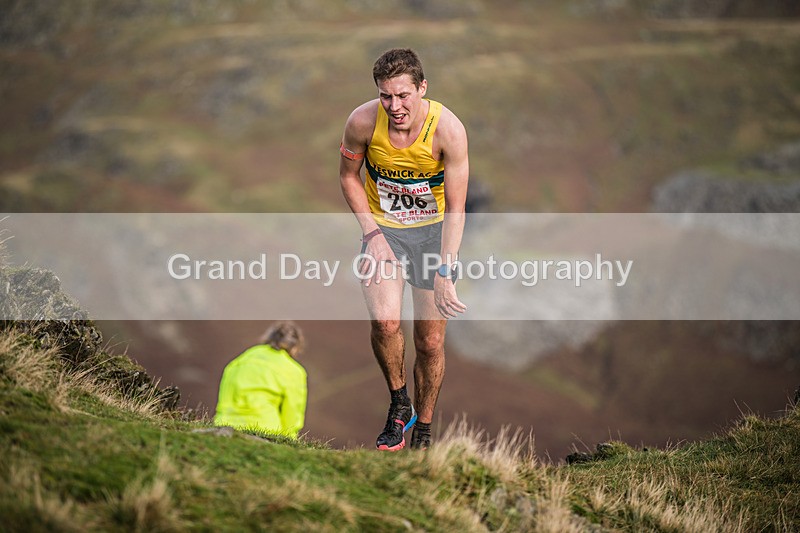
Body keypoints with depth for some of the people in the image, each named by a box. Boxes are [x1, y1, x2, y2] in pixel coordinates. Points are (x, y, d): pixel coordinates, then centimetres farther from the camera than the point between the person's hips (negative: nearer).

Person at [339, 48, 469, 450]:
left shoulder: (448, 129, -23)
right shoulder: (363, 122, -19)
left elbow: (456, 208, -18)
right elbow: (348, 176, 1)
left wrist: (445, 273, -24)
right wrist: (372, 233, -9)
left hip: (434, 230, 0)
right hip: (382, 228, 0)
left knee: (431, 342, 1)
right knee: (385, 321, -24)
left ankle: (423, 432, 20)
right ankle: (399, 403, 2)